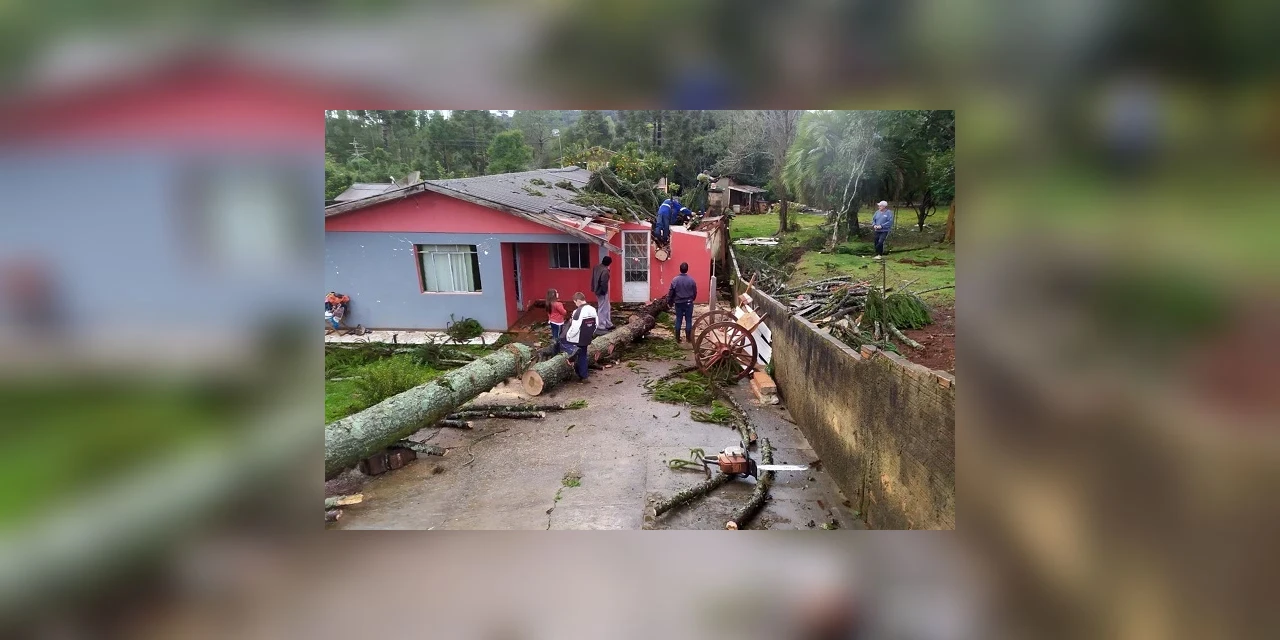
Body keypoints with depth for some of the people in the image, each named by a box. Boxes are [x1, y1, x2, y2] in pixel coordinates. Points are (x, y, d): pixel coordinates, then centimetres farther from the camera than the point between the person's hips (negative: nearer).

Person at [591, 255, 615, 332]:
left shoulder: (596, 267, 4)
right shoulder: (605, 271, -23)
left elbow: (593, 279, 11)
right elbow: (604, 283, -26)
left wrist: (593, 288, 18)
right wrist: (604, 291, -12)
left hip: (597, 290, 9)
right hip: (602, 292, -9)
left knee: (607, 308, 18)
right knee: (603, 309, 1)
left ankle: (608, 324, 26)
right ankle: (602, 326, 8)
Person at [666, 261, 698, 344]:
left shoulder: (675, 280, -8)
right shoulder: (691, 280, -7)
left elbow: (671, 292, -3)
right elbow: (695, 292, 2)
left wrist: (670, 302, 11)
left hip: (678, 303, 1)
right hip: (688, 303, -1)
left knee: (678, 320, 8)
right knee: (688, 321, 6)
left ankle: (677, 339, 11)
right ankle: (689, 339, 10)